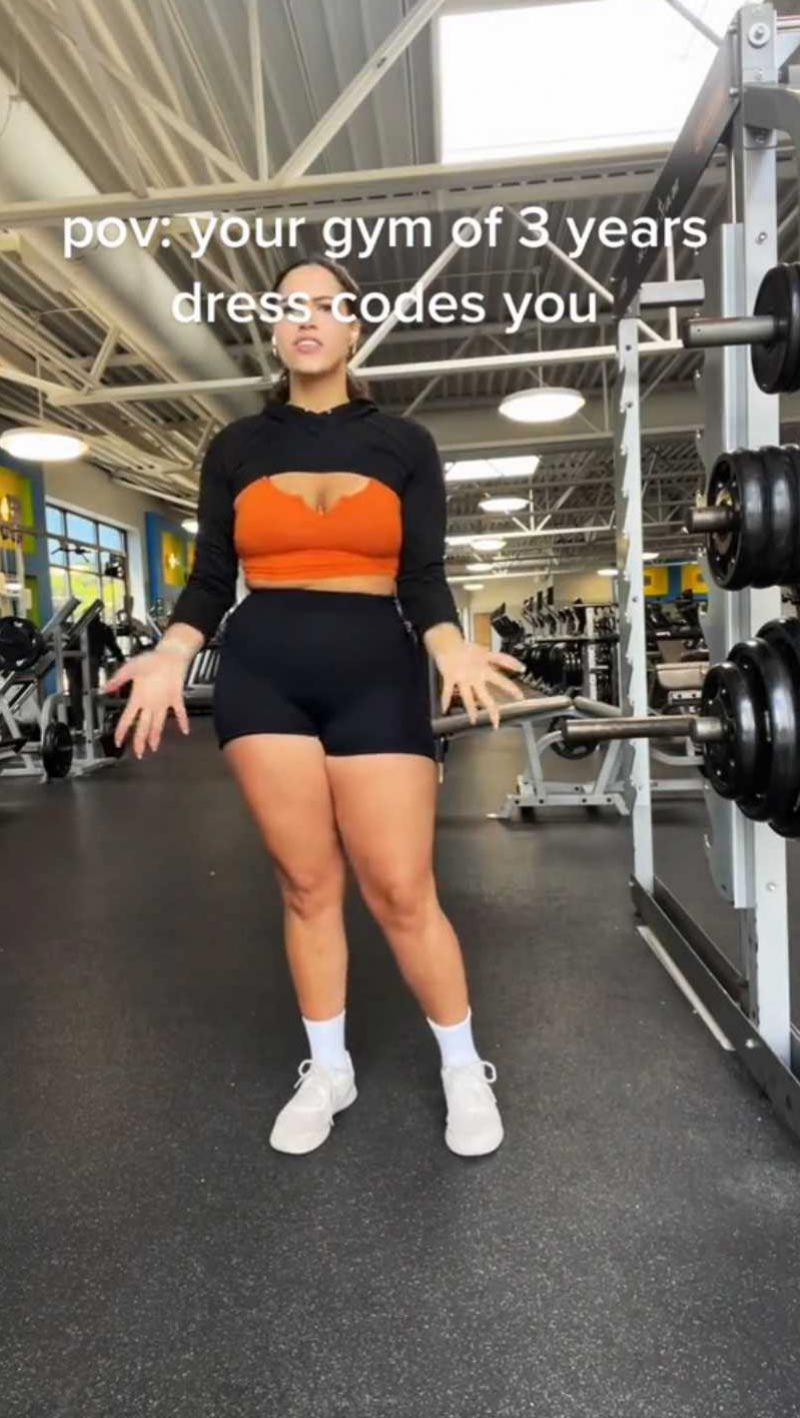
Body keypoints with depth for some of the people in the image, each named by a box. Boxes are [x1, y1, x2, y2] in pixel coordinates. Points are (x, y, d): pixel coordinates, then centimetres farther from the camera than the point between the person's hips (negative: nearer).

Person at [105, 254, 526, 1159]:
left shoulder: (404, 444, 9)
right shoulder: (236, 448, 12)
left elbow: (424, 577, 3)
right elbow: (211, 578, 9)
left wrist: (451, 648, -17)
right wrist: (170, 655, -9)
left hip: (376, 673, -1)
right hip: (261, 673, 2)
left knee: (401, 890, -1)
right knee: (306, 885, 5)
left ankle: (464, 1070, 22)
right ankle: (327, 1070, 27)